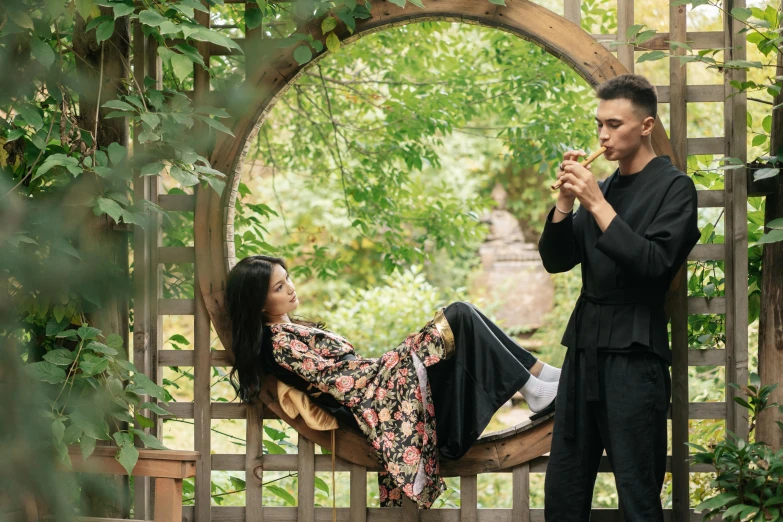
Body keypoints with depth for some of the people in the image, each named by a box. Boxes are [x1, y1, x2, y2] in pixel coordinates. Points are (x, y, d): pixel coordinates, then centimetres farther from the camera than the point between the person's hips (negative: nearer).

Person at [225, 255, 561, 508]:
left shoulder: (287, 329, 16)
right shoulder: (278, 344, -14)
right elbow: (334, 379, -17)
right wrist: (402, 354, -12)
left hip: (376, 388, 10)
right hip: (374, 401, -10)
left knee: (461, 317, 1)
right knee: (458, 318, -15)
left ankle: (543, 374, -1)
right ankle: (534, 389, -13)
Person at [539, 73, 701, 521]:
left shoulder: (673, 187, -3)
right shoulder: (604, 185, 14)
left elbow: (655, 264, -16)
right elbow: (556, 260, 12)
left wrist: (597, 204, -15)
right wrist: (567, 200, -4)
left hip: (634, 354, -6)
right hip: (586, 347, 6)